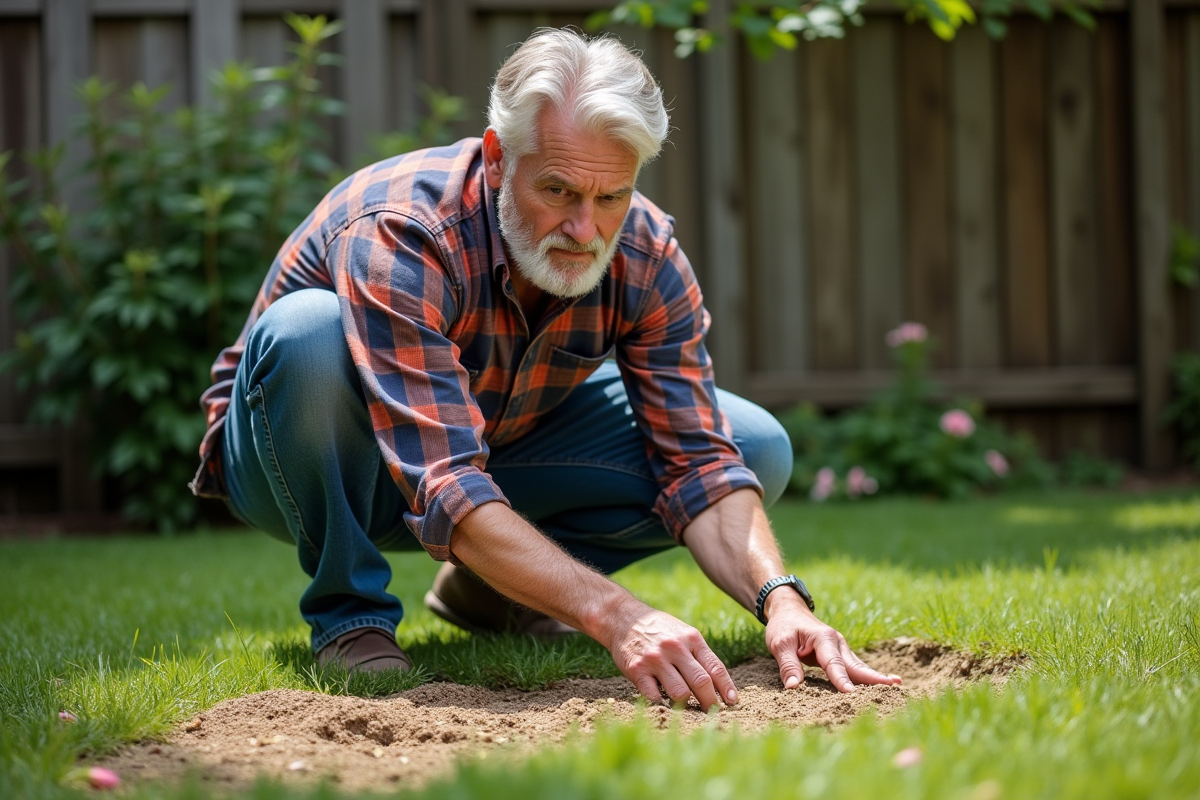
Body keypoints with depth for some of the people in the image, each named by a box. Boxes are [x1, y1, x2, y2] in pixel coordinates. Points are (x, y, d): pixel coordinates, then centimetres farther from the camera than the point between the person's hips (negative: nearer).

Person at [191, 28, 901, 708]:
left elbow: (699, 461, -19)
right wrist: (616, 617, -54)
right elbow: (445, 488, -44)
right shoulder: (398, 236, -37)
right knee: (308, 330, -39)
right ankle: (347, 611, -15)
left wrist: (780, 598, -38)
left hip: (499, 449, 5)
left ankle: (485, 585, 7)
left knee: (758, 448, -11)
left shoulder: (648, 259, -19)